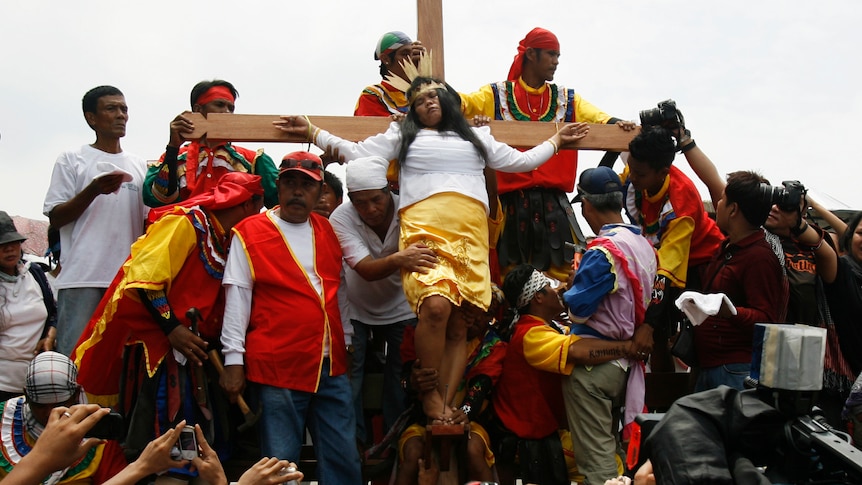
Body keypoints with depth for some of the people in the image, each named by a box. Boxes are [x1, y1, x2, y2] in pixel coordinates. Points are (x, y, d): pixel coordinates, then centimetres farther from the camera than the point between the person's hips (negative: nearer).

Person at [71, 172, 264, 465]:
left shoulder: (223, 239, 16)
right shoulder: (185, 222, -9)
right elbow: (144, 277, -17)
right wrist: (172, 328, -23)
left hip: (192, 351, 8)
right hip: (160, 347, -8)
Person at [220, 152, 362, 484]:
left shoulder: (328, 231, 12)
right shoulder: (249, 232, -2)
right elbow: (237, 298, -5)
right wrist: (233, 359, -9)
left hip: (332, 367, 5)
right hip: (278, 368, -4)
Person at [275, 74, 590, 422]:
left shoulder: (477, 137, 33)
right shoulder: (403, 135, 27)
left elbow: (521, 161, 38)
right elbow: (356, 153, 22)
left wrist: (557, 139, 43)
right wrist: (310, 131, 19)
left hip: (471, 234, 3)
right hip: (423, 229, -2)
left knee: (458, 323, -9)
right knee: (435, 305, -27)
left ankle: (447, 404, -10)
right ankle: (430, 395, -14)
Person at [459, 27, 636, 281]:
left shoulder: (567, 99, 16)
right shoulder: (497, 95, 9)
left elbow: (597, 118, 2)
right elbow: (462, 102, -5)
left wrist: (617, 123, -20)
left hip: (554, 203, 2)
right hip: (511, 203, -2)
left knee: (567, 272, -3)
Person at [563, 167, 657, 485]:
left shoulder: (603, 251, -20)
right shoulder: (645, 246, 5)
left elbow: (578, 310, -17)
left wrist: (575, 279, 1)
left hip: (593, 363, -8)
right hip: (626, 360, 8)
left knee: (595, 457, 0)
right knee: (611, 448, 20)